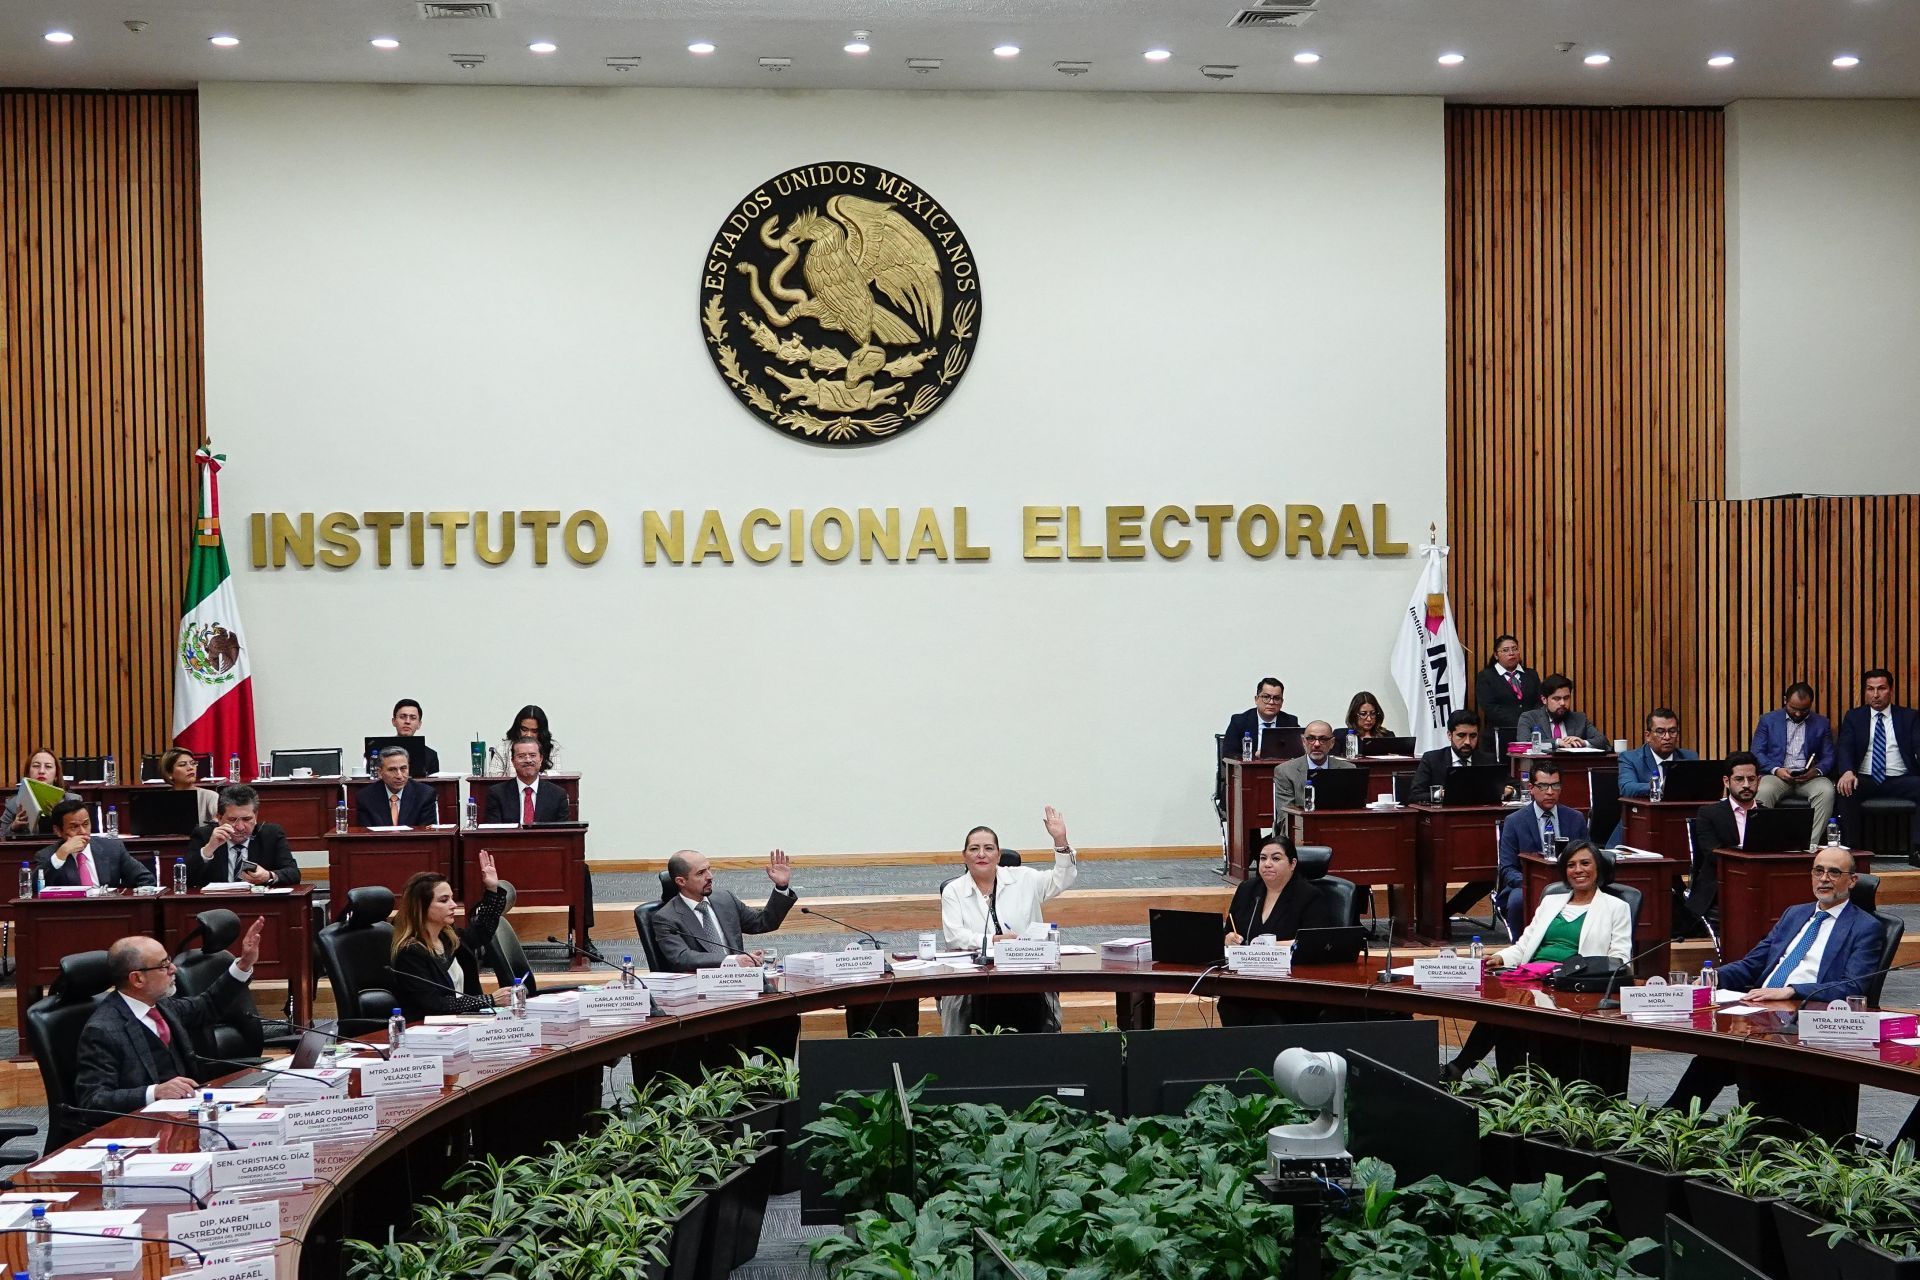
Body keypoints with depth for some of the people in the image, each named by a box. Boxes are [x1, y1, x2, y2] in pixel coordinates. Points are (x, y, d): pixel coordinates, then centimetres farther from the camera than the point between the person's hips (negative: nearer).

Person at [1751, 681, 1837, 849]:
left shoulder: (1822, 723, 15)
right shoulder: (1768, 720, 12)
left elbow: (1828, 757, 11)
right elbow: (1757, 753, 5)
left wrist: (1816, 771, -12)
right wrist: (1776, 770, -13)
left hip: (1809, 777, 1)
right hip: (1778, 775, -1)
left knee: (1826, 791, -33)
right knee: (1763, 792, -35)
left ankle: (1811, 843, -33)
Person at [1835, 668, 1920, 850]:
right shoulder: (1853, 717, 15)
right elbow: (1844, 748, 0)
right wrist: (1847, 772, -23)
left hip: (1900, 781, 0)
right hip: (1865, 779, 0)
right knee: (1844, 789, -33)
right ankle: (1852, 847, -27)